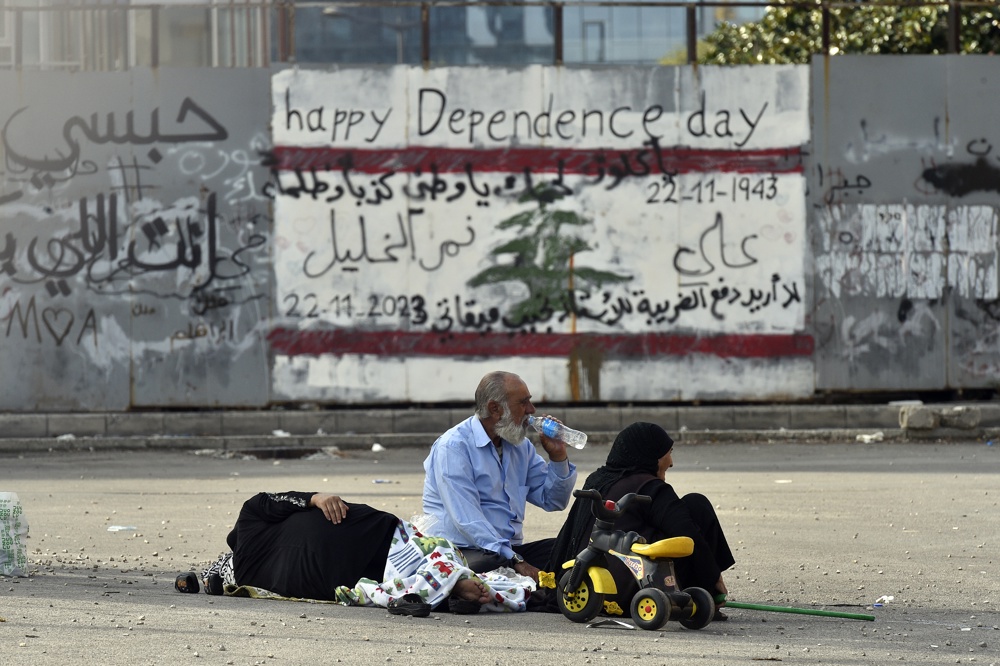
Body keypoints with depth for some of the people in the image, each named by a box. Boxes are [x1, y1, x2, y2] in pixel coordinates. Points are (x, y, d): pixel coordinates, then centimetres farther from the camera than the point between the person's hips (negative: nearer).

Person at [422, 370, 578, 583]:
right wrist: (516, 562, -28)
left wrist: (558, 456, 5)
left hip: (511, 548, 7)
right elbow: (467, 520, -20)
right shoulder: (453, 447, -9)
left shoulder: (520, 446, 17)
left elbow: (553, 501, 23)